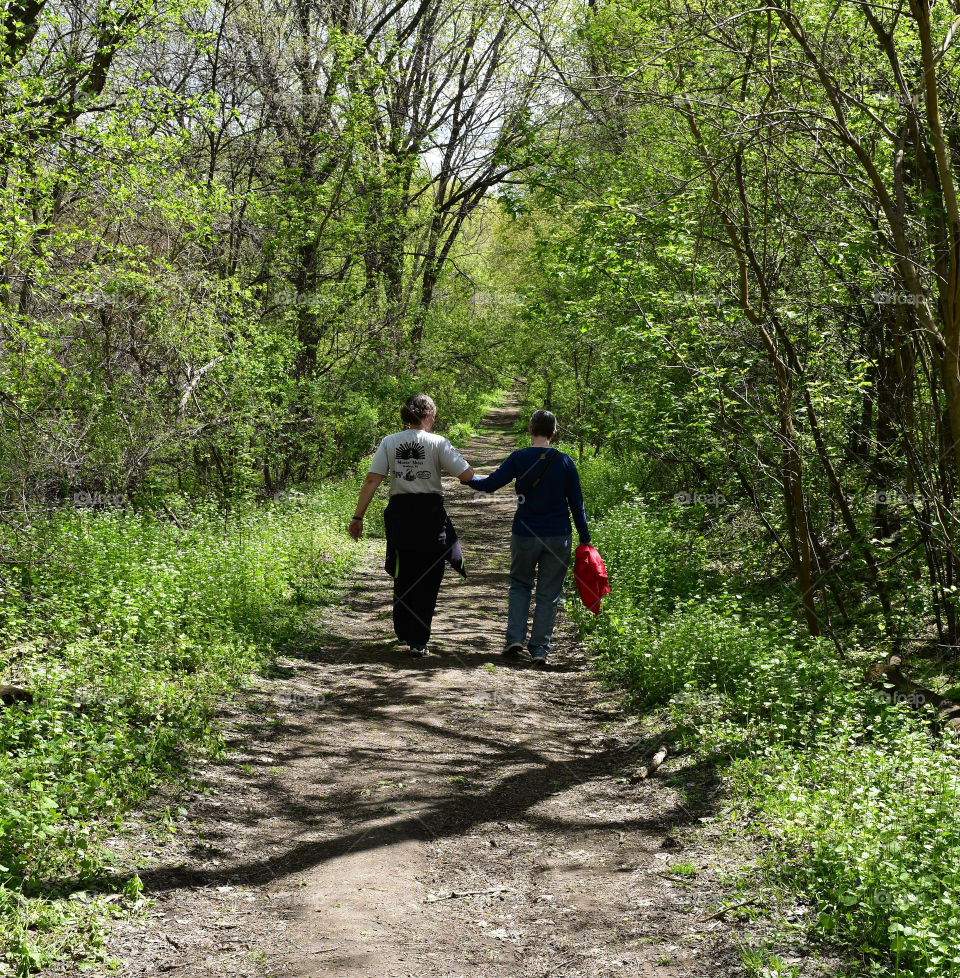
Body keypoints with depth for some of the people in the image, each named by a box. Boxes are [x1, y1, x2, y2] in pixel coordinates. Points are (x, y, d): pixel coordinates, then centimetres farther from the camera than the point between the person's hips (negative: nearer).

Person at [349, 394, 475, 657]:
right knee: (427, 580, 8)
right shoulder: (437, 443, -5)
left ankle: (403, 633, 33)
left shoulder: (389, 442, 3)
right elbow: (467, 475, -11)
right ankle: (418, 642, 8)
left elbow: (372, 480, -3)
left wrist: (358, 517, 0)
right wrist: (458, 458, 11)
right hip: (430, 514, -3)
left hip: (399, 512, 3)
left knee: (403, 576, 20)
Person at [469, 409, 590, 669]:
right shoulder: (565, 462, -4)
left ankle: (515, 638, 4)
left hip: (525, 535, 0)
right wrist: (585, 539, 6)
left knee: (520, 585, 19)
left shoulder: (519, 458, -8)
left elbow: (489, 484, -8)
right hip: (558, 537, 0)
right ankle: (539, 650, 6)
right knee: (548, 594, 7)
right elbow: (576, 504, -1)